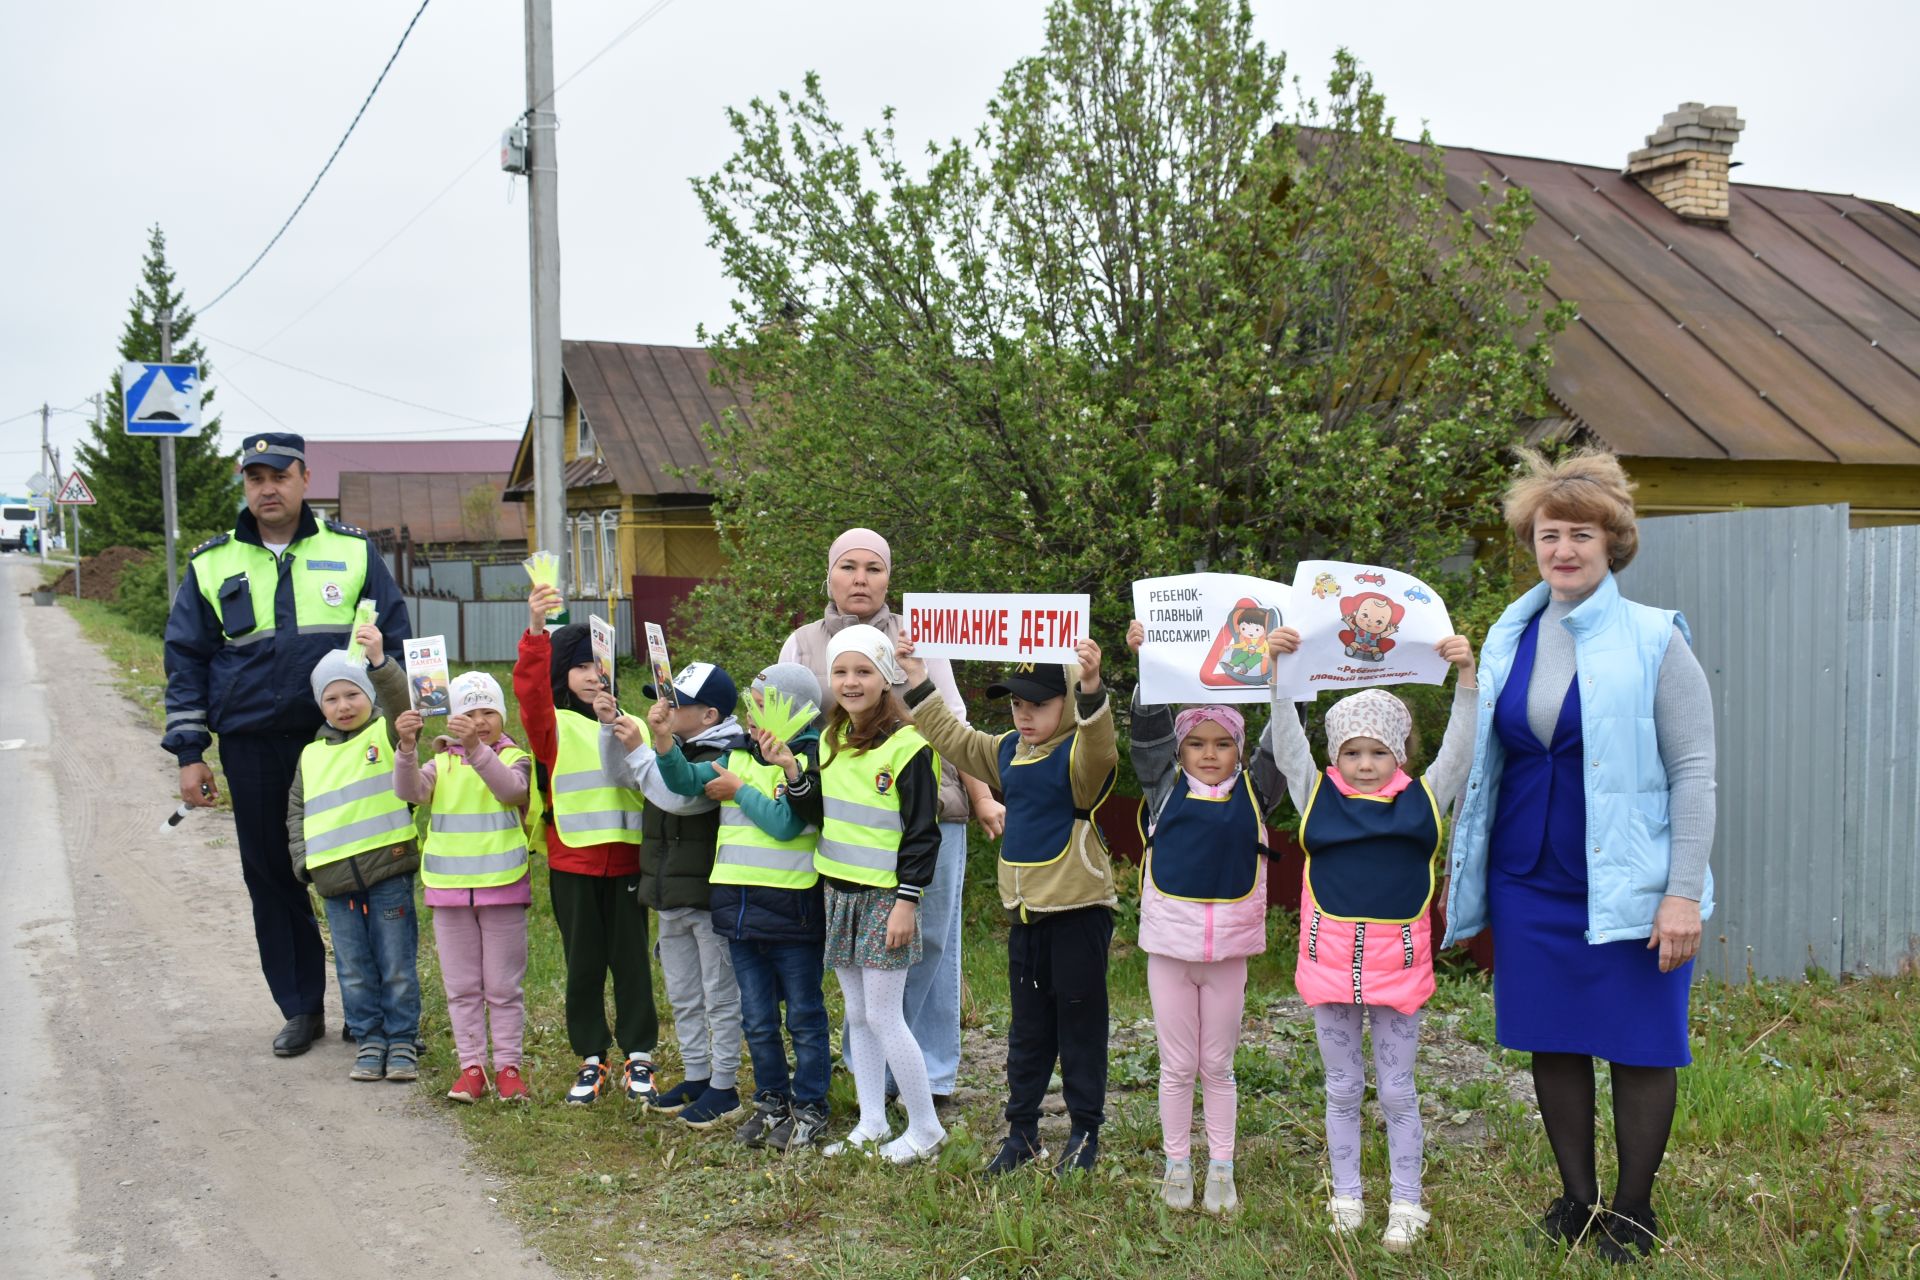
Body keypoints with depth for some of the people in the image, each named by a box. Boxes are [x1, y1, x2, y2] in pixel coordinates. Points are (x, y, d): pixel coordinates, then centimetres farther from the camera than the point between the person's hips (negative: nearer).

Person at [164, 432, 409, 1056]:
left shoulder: (353, 551, 4)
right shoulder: (212, 564, 8)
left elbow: (395, 643, 7)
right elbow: (185, 659, 9)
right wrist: (189, 753, 3)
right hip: (251, 748, 2)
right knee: (271, 877, 8)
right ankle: (301, 1008, 21)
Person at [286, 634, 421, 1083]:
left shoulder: (387, 734, 2)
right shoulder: (312, 756, 14)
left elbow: (403, 701, -18)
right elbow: (296, 812, 18)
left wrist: (379, 660, -30)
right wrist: (304, 861, 5)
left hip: (388, 872, -4)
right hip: (334, 881, 4)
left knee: (397, 967, 3)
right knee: (354, 972, 9)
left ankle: (402, 1042, 13)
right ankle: (369, 1041, 20)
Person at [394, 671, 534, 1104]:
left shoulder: (515, 759, -1)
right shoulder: (442, 764, 7)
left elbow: (510, 789, -24)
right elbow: (409, 790, -13)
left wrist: (476, 747, -38)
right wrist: (407, 746, -31)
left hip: (502, 888, -3)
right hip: (449, 888, 3)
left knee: (504, 985, 4)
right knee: (461, 986, 8)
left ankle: (508, 1065, 13)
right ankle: (472, 1065, 16)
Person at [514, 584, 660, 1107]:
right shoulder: (553, 726, 0)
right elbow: (529, 690, -21)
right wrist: (535, 630, -34)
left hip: (626, 861, 2)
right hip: (572, 863, -1)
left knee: (632, 960, 6)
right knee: (583, 963, 8)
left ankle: (638, 1058, 18)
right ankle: (591, 1060, 20)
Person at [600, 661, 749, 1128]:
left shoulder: (727, 756, -17)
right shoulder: (674, 750, 10)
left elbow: (680, 797, -29)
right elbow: (620, 775, 16)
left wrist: (639, 748, -22)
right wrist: (611, 727, 2)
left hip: (711, 896, -9)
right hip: (671, 897, 9)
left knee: (720, 996, 2)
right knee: (683, 997, 18)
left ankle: (724, 1086, 11)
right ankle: (696, 1077, 30)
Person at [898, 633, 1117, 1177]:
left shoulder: (1079, 755, -14)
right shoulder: (1007, 751, 8)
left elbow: (1098, 748, -37)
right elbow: (953, 738, 19)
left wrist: (1091, 687, -53)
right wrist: (919, 682, 14)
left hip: (1078, 912, -7)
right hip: (1025, 912, 7)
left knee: (1080, 1025, 5)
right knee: (1028, 1030, 15)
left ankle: (1085, 1132, 18)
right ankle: (1021, 1131, 25)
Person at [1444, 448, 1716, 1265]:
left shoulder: (1654, 641, -6)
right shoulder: (1509, 638, 7)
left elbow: (1693, 772, -8)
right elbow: (1480, 763, 14)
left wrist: (1683, 891, -15)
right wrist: (1463, 875, 12)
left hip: (1628, 883, -4)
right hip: (1529, 883, 4)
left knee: (1638, 1047, 5)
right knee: (1551, 1043, 11)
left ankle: (1632, 1213, 22)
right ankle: (1577, 1199, 28)